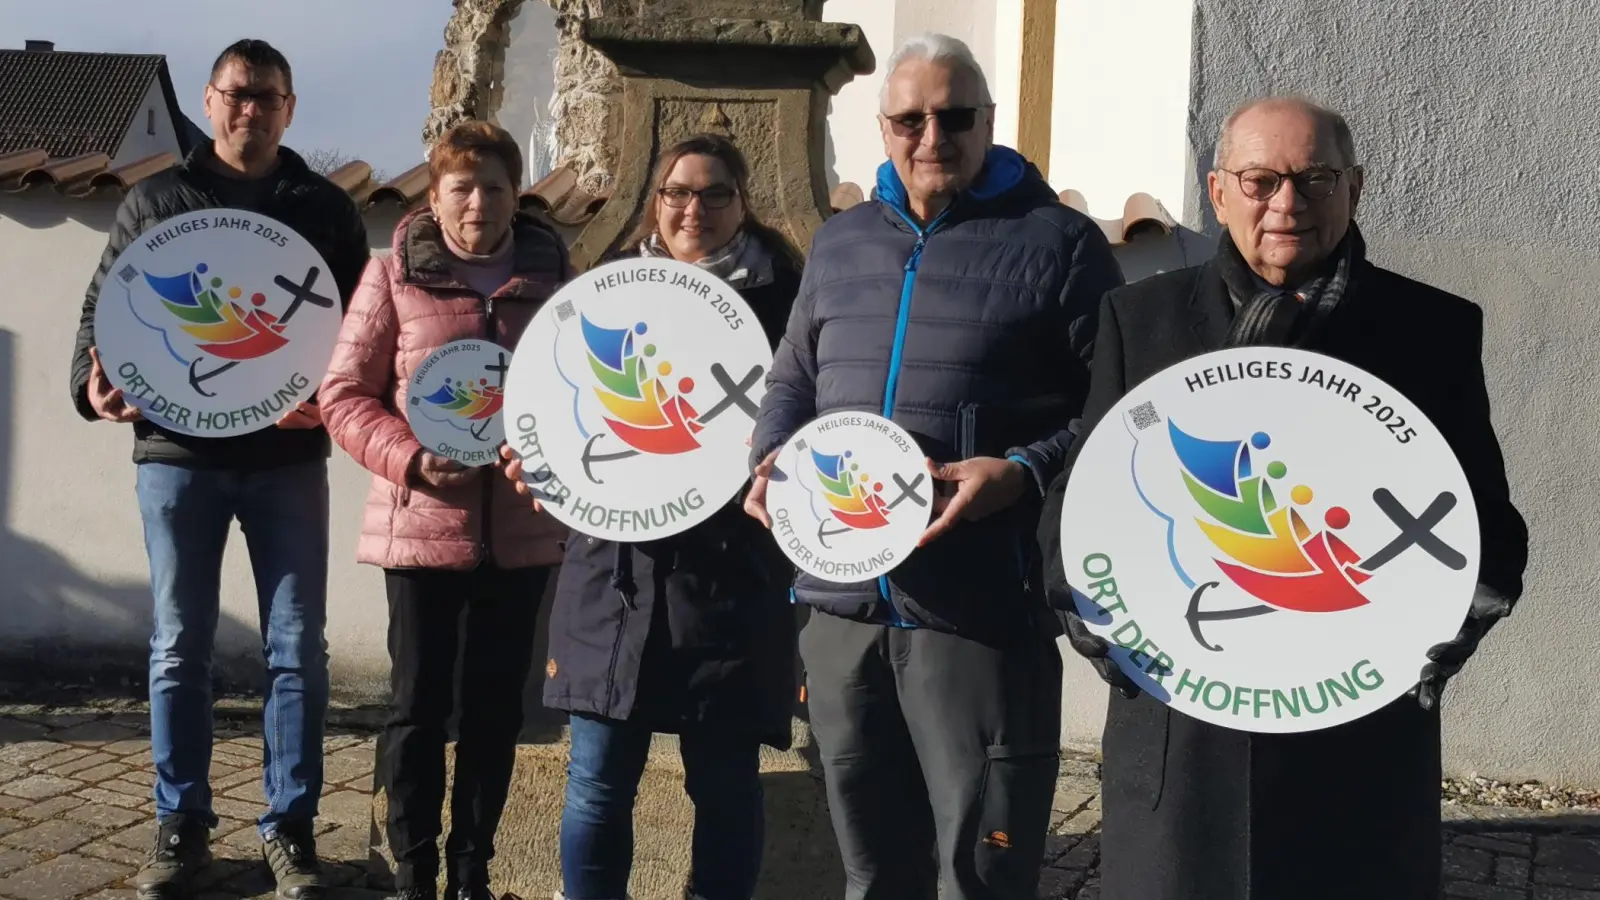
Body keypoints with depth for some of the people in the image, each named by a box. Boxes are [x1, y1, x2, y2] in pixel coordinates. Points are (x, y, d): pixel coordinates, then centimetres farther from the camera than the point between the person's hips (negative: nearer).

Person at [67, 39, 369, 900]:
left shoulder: (327, 209, 8)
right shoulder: (154, 202, 9)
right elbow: (104, 309, 8)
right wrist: (94, 382, -12)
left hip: (287, 459, 0)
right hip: (178, 453, 1)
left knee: (297, 650, 1)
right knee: (179, 650, 6)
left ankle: (288, 828, 12)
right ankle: (181, 826, 17)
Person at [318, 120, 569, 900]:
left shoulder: (555, 278, 5)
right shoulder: (394, 276, -1)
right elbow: (343, 393, -1)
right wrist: (410, 460, -16)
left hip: (523, 532, 2)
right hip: (419, 526, -2)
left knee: (495, 706, 10)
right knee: (418, 703, 5)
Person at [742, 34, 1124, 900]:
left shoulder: (1058, 241, -1)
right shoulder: (837, 243, 16)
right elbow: (792, 380, 24)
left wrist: (1025, 472, -20)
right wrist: (772, 458, 4)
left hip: (980, 610, -5)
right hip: (843, 601, 6)